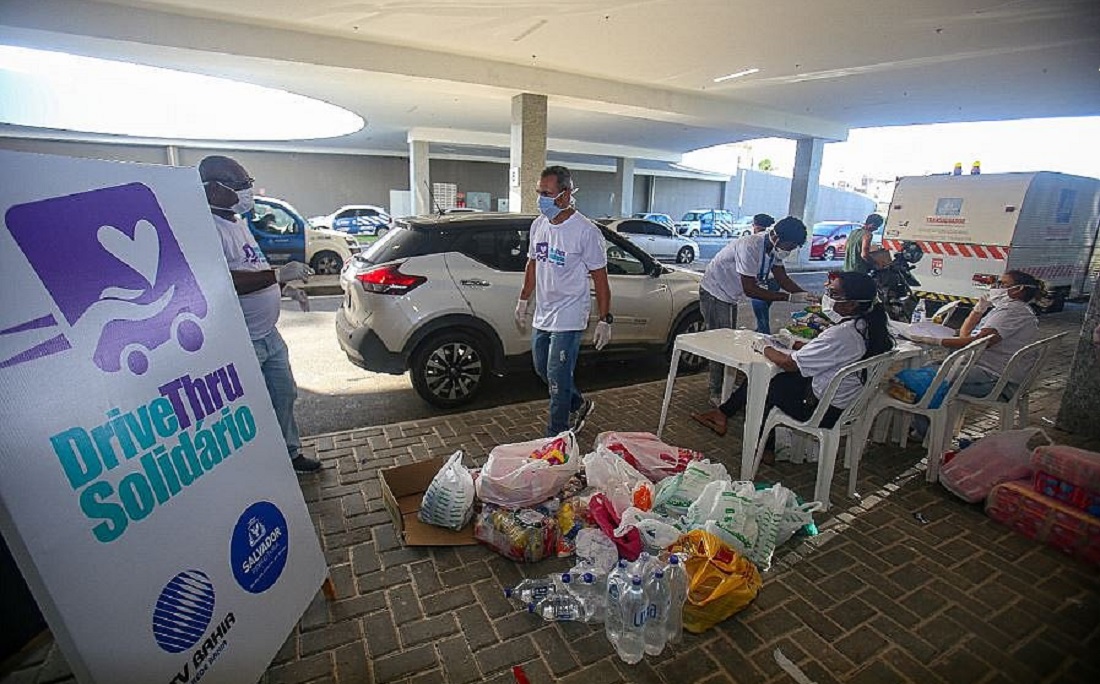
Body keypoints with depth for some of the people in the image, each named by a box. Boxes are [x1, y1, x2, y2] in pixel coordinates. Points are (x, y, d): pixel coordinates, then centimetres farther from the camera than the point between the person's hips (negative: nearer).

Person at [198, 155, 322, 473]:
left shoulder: (238, 223, 13)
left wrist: (287, 281, 13)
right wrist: (278, 274, -30)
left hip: (269, 334, 10)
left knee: (284, 394, 20)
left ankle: (291, 453, 37)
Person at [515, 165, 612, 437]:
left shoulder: (586, 231, -16)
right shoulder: (539, 225, 5)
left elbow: (600, 278, -12)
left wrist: (605, 320, -13)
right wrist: (523, 302, 20)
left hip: (568, 318, -8)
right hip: (542, 315, 8)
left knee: (557, 378, -2)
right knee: (542, 369, 19)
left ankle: (556, 437, 15)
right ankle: (579, 404, 41)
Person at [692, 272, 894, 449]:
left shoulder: (841, 334, -30)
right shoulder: (867, 327, -1)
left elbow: (790, 364, -23)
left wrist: (764, 348, -6)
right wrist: (794, 343, 12)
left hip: (824, 411, -9)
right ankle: (722, 413, 22)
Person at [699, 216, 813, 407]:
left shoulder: (774, 246, -6)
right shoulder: (751, 246, -32)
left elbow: (783, 278, 1)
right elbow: (750, 290, -33)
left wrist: (806, 296, -15)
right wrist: (789, 297, -33)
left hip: (730, 296, 9)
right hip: (714, 293, -9)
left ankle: (715, 380, 33)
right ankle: (717, 393, 3)